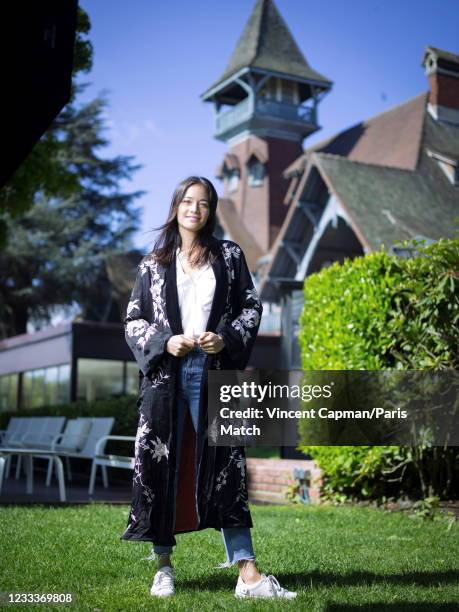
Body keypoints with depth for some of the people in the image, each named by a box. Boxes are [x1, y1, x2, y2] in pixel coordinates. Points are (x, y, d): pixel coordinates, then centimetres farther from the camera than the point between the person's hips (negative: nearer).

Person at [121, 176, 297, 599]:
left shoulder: (229, 256, 10)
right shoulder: (154, 263, 11)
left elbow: (252, 307, 8)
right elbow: (134, 320, 10)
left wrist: (226, 339, -10)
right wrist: (165, 342, -9)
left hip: (214, 372, -1)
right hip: (165, 374, 1)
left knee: (226, 466, -3)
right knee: (160, 465, 1)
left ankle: (248, 574, -2)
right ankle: (164, 566, 15)